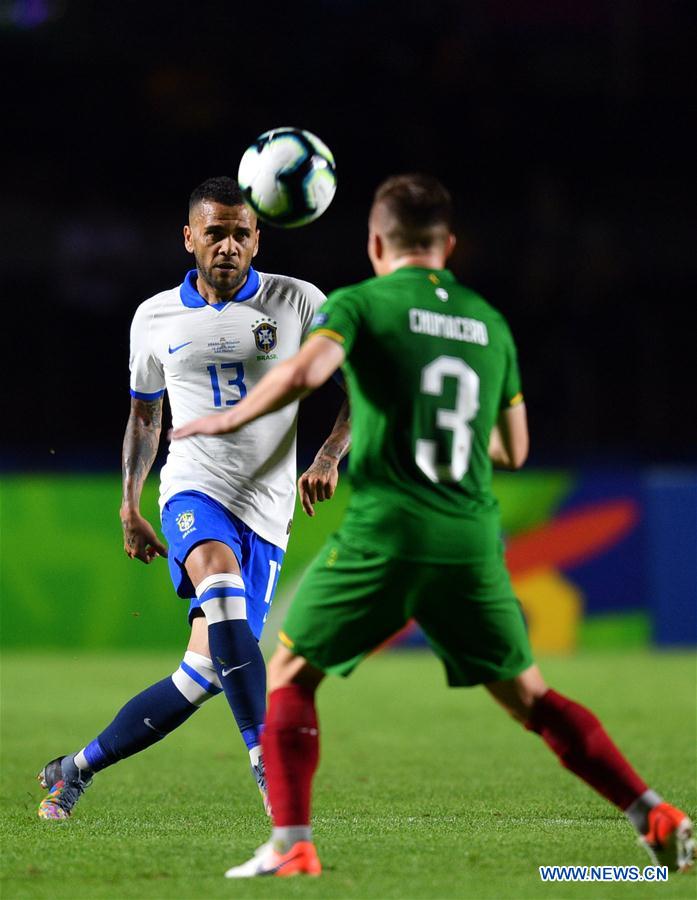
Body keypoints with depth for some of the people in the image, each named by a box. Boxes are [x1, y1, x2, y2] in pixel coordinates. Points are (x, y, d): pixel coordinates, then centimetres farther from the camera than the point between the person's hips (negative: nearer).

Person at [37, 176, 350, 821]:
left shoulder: (298, 303, 2)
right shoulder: (154, 318, 9)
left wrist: (328, 459, -12)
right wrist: (129, 504, 17)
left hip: (266, 510, 0)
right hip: (195, 489, 0)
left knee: (203, 673, -5)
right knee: (221, 586, -35)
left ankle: (77, 768, 14)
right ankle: (267, 761, -36)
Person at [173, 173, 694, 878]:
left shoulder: (361, 303, 1)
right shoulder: (489, 323, 15)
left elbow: (306, 370, -19)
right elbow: (513, 450, 20)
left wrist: (232, 418, -4)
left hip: (383, 535, -4)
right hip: (471, 541, 4)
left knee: (289, 675, 12)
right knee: (529, 698, 15)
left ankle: (291, 847, 0)